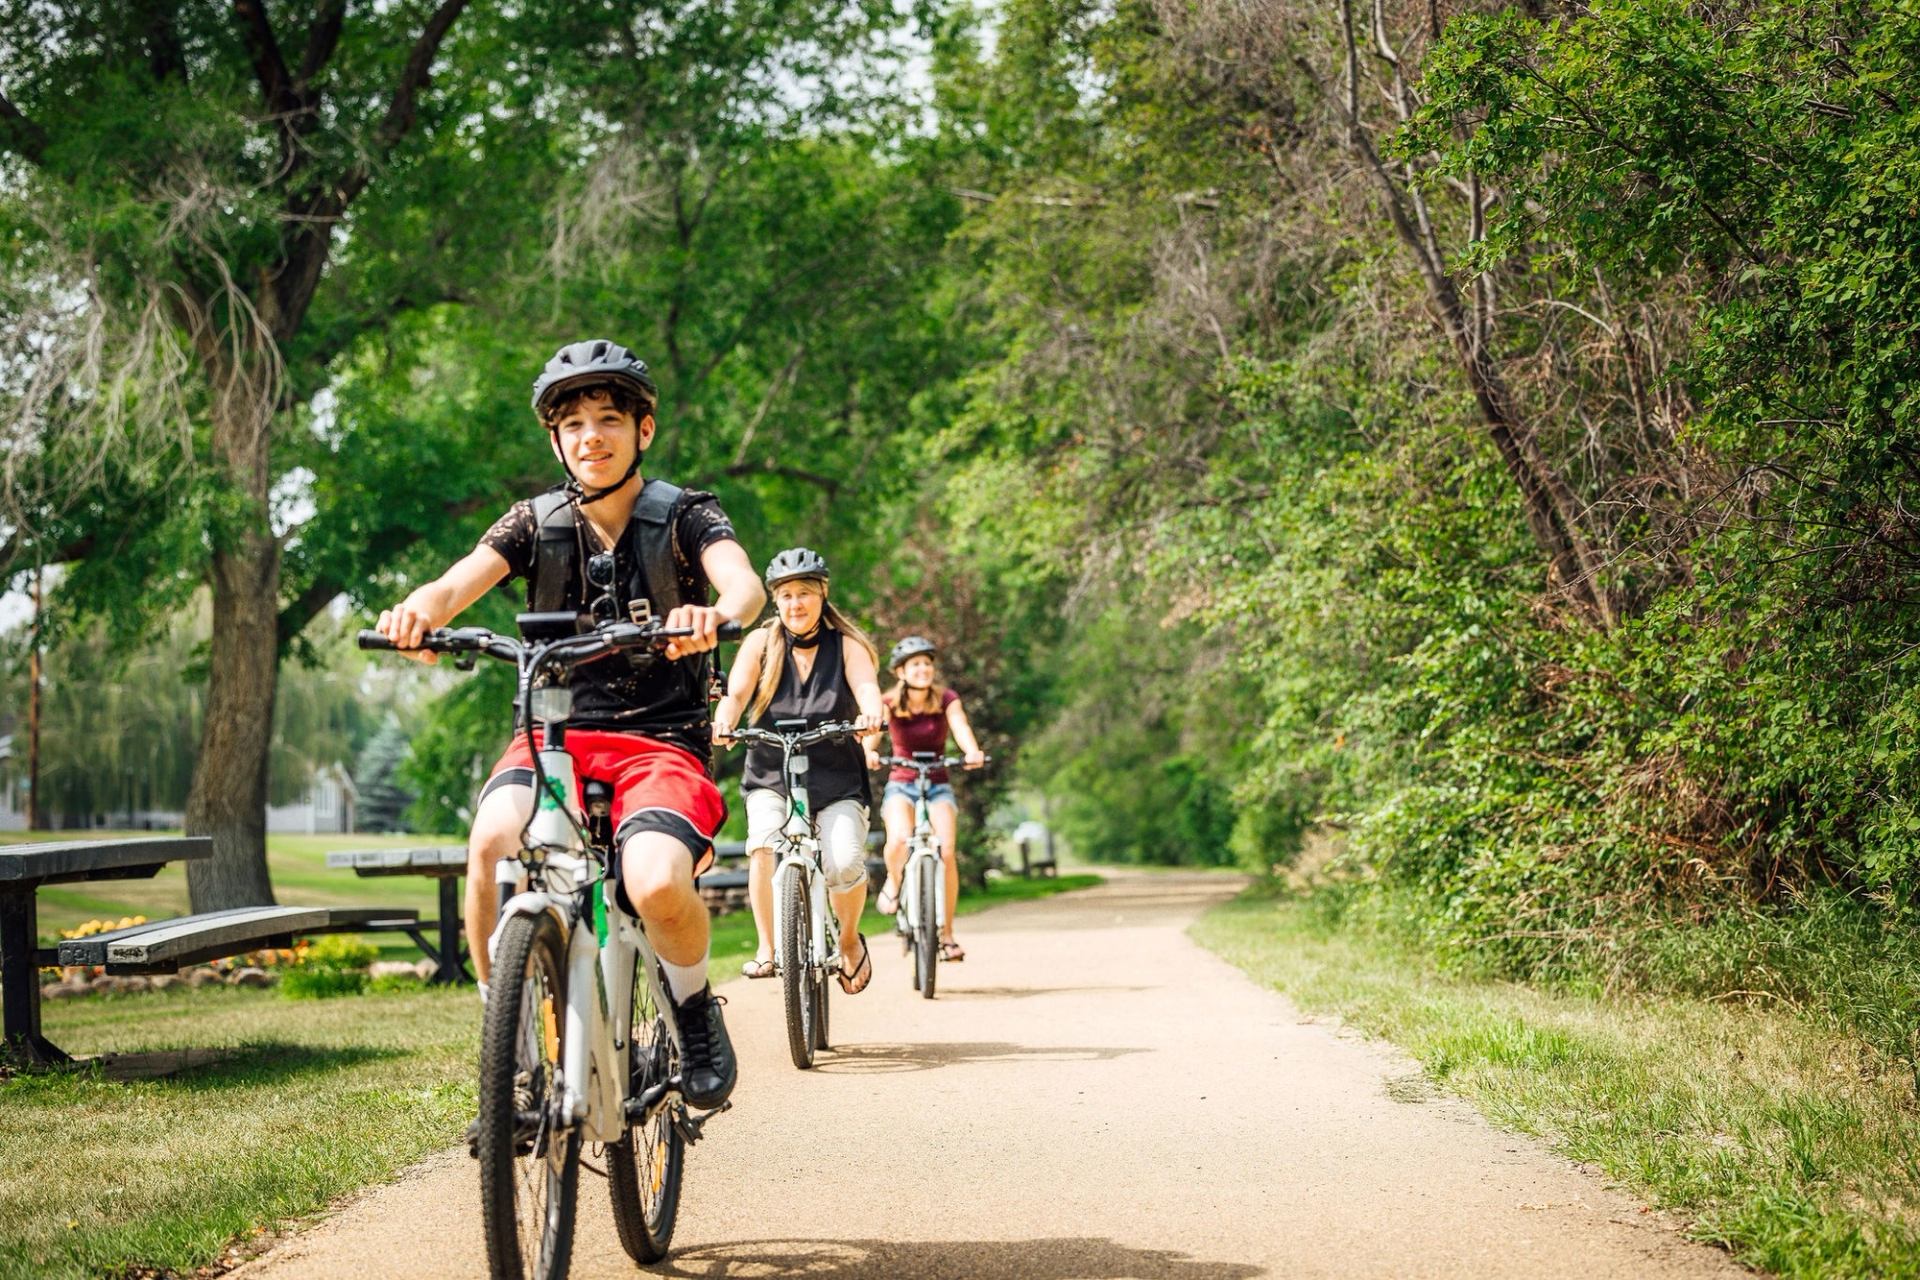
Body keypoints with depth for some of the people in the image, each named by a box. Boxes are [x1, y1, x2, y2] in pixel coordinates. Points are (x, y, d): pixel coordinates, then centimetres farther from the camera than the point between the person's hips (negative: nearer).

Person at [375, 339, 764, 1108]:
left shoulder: (684, 517, 0)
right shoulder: (537, 524, 7)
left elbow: (746, 584, -20)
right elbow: (457, 585, -10)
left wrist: (715, 614, -45)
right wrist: (415, 611, -35)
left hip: (662, 741, -2)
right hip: (558, 733, 2)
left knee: (657, 884, -32)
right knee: (491, 844, -31)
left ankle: (695, 1007, 2)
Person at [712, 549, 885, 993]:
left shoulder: (846, 646, 1)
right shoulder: (761, 643, 3)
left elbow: (866, 687, -18)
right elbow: (736, 692, -12)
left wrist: (872, 713, -42)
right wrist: (723, 722, -35)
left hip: (837, 779, 0)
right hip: (771, 776, 1)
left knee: (844, 864, -21)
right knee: (764, 844, -29)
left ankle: (850, 940, 9)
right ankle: (767, 947, -13)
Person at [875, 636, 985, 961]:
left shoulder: (946, 699, -4)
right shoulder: (889, 703, -5)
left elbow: (960, 727, -23)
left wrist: (972, 752, -45)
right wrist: (869, 753, -48)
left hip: (937, 785, 1)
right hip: (901, 784, -1)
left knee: (946, 852, -19)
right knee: (899, 838, -32)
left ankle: (946, 933, -4)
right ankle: (892, 884, 1)